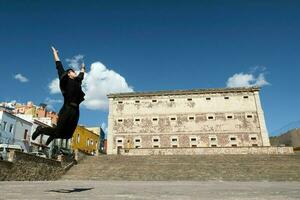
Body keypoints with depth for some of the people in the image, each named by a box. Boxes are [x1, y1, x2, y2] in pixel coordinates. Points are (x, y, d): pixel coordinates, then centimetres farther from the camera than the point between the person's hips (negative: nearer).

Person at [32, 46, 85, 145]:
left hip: (75, 111, 6)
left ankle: (52, 137, 36)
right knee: (58, 132, -2)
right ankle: (40, 129, 25)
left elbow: (81, 75, 41)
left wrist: (83, 68, 58)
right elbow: (59, 66, 10)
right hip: (67, 110, -6)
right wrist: (55, 53, 19)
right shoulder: (66, 80, 5)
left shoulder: (77, 81, 21)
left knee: (67, 134, 7)